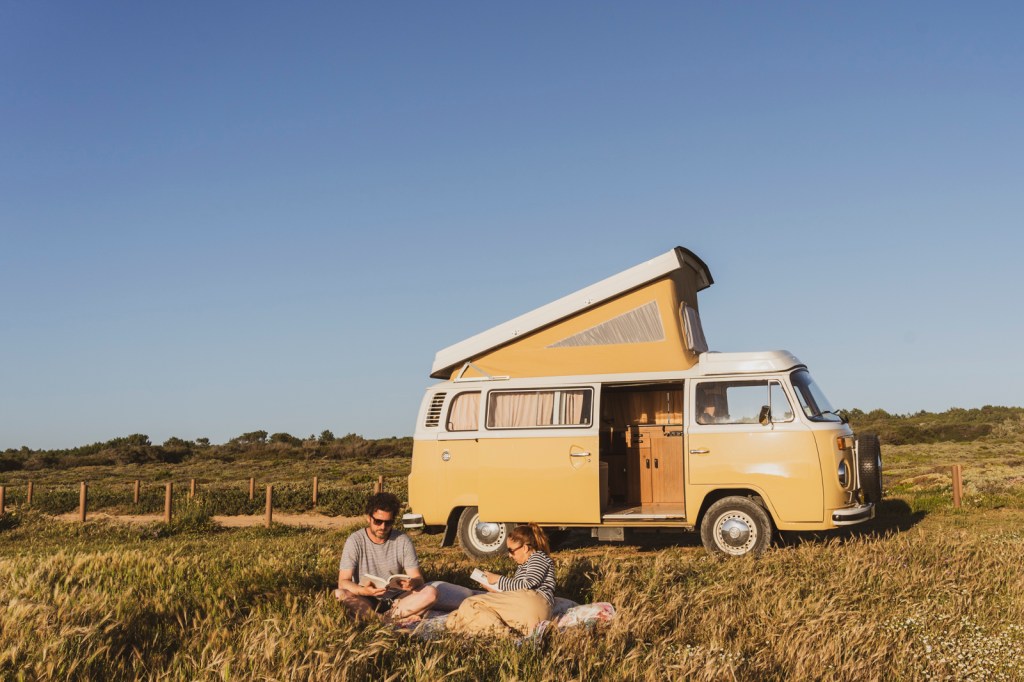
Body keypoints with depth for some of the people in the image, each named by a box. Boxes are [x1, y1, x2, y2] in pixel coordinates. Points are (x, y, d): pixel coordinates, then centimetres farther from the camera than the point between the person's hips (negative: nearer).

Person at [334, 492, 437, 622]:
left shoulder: (403, 541, -2)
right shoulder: (355, 541, -8)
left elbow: (418, 578, -4)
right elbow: (343, 582, -15)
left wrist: (412, 583, -30)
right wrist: (363, 590, -36)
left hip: (395, 600, 1)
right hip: (365, 601, -1)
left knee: (430, 593, -23)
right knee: (339, 594, -32)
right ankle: (399, 617, -30)